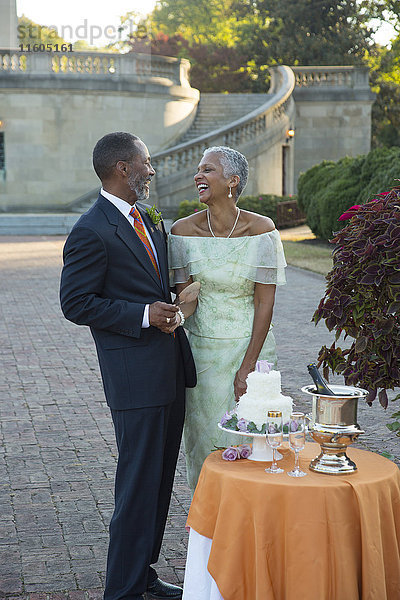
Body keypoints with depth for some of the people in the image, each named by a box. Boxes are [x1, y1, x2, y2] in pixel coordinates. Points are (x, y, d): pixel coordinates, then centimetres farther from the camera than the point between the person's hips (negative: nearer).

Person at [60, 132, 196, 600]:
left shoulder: (148, 219, 14)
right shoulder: (91, 232, -14)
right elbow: (75, 303, -14)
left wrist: (171, 304, 2)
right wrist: (144, 314, -18)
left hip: (170, 368, 9)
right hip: (135, 375, -9)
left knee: (160, 478, 16)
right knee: (139, 483, -2)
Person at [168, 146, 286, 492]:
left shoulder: (261, 229, -10)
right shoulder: (184, 230, -4)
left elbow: (265, 302, -10)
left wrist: (247, 367, -13)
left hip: (250, 346, -2)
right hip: (200, 348, 2)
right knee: (204, 437, 10)